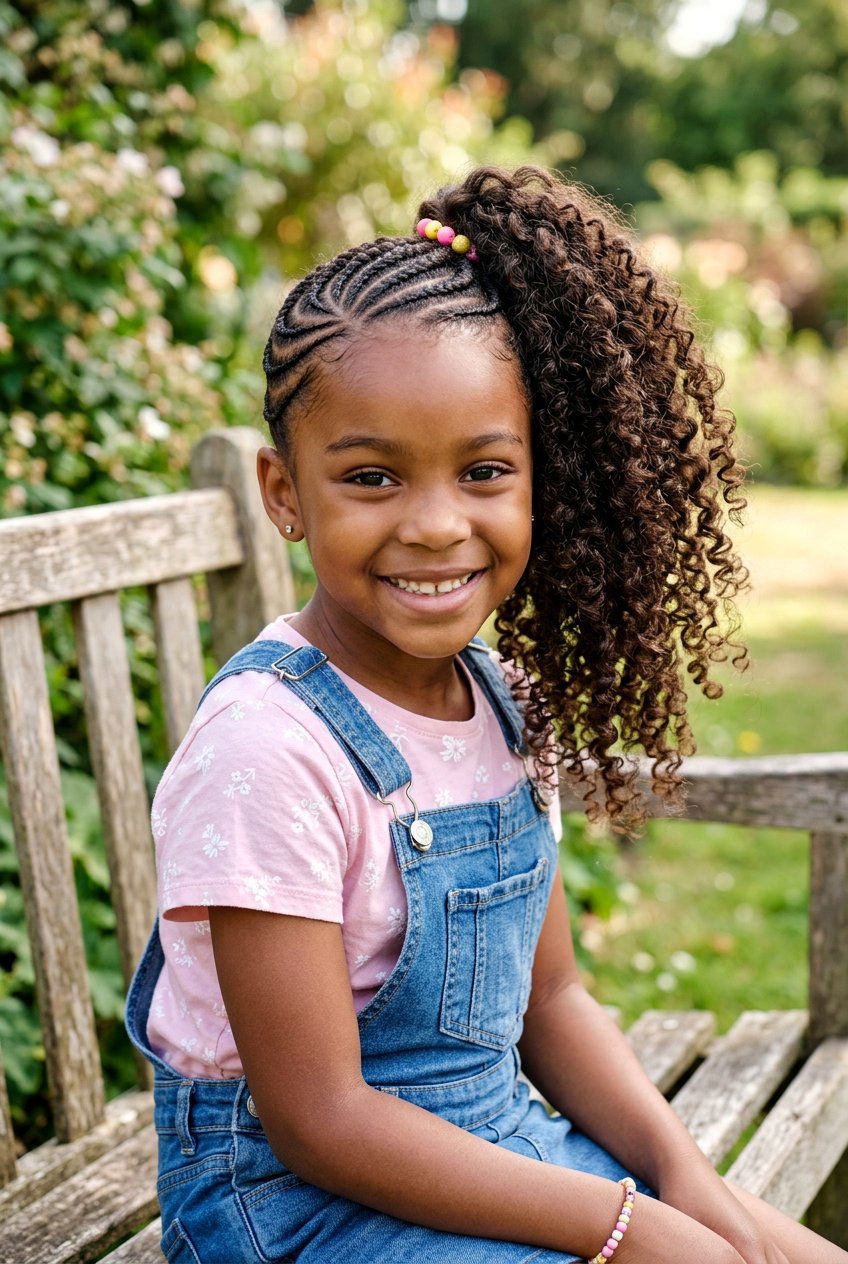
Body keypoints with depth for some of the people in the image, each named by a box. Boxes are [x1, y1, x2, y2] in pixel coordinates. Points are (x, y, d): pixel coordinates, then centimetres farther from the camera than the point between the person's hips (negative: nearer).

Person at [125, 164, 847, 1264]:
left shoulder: (507, 698, -1)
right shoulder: (269, 749, -24)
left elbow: (548, 995, 7)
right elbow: (319, 1120, -21)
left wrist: (683, 1175, -7)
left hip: (501, 1148, 7)